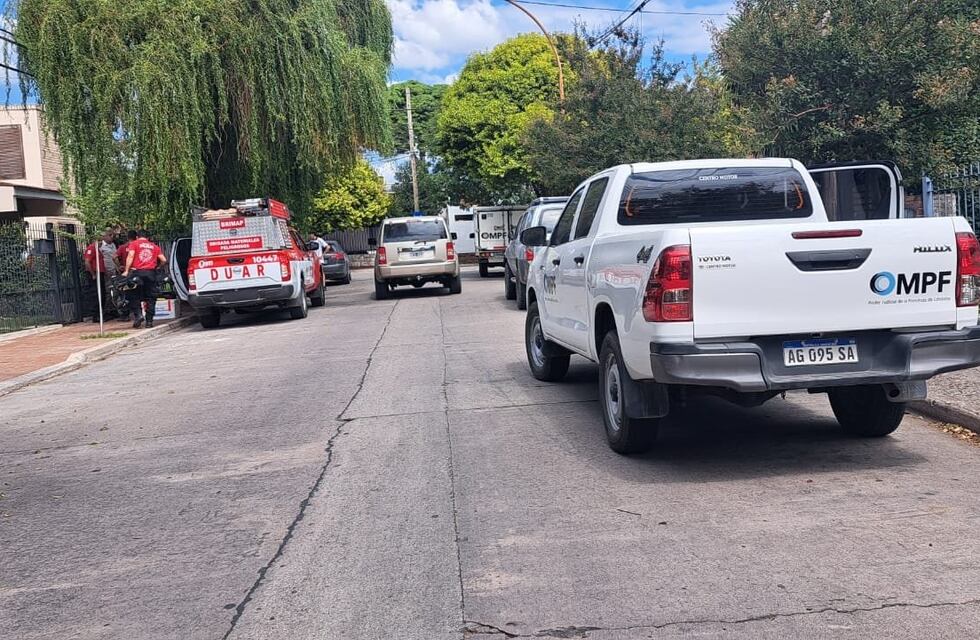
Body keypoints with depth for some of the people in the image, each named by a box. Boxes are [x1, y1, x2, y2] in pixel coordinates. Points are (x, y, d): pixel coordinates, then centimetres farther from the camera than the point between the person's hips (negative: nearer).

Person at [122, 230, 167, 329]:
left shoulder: (134, 244, 8)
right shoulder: (154, 246, 15)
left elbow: (130, 256, -7)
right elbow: (164, 260, 8)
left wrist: (126, 270, -9)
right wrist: (157, 267, 26)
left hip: (137, 272, -2)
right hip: (151, 273, 2)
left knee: (135, 296, 8)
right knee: (150, 298, 6)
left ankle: (138, 314, -12)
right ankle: (149, 321, 5)